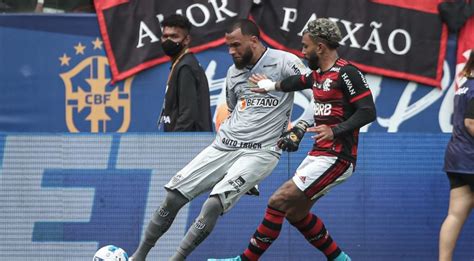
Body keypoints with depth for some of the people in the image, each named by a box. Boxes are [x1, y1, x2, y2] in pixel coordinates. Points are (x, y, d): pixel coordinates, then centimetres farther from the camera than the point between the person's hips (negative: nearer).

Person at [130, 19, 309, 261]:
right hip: (224, 146, 6)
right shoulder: (234, 71, 14)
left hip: (260, 151, -6)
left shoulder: (284, 63, -8)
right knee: (173, 195, -3)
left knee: (215, 203, -26)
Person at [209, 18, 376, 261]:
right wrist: (273, 85, 49)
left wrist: (335, 131, -30)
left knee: (279, 201, -12)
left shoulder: (346, 73, -14)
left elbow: (368, 111, -20)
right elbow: (301, 81, 36)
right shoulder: (318, 74, 13)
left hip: (336, 159, -10)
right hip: (318, 154, 10)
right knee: (295, 212, 13)